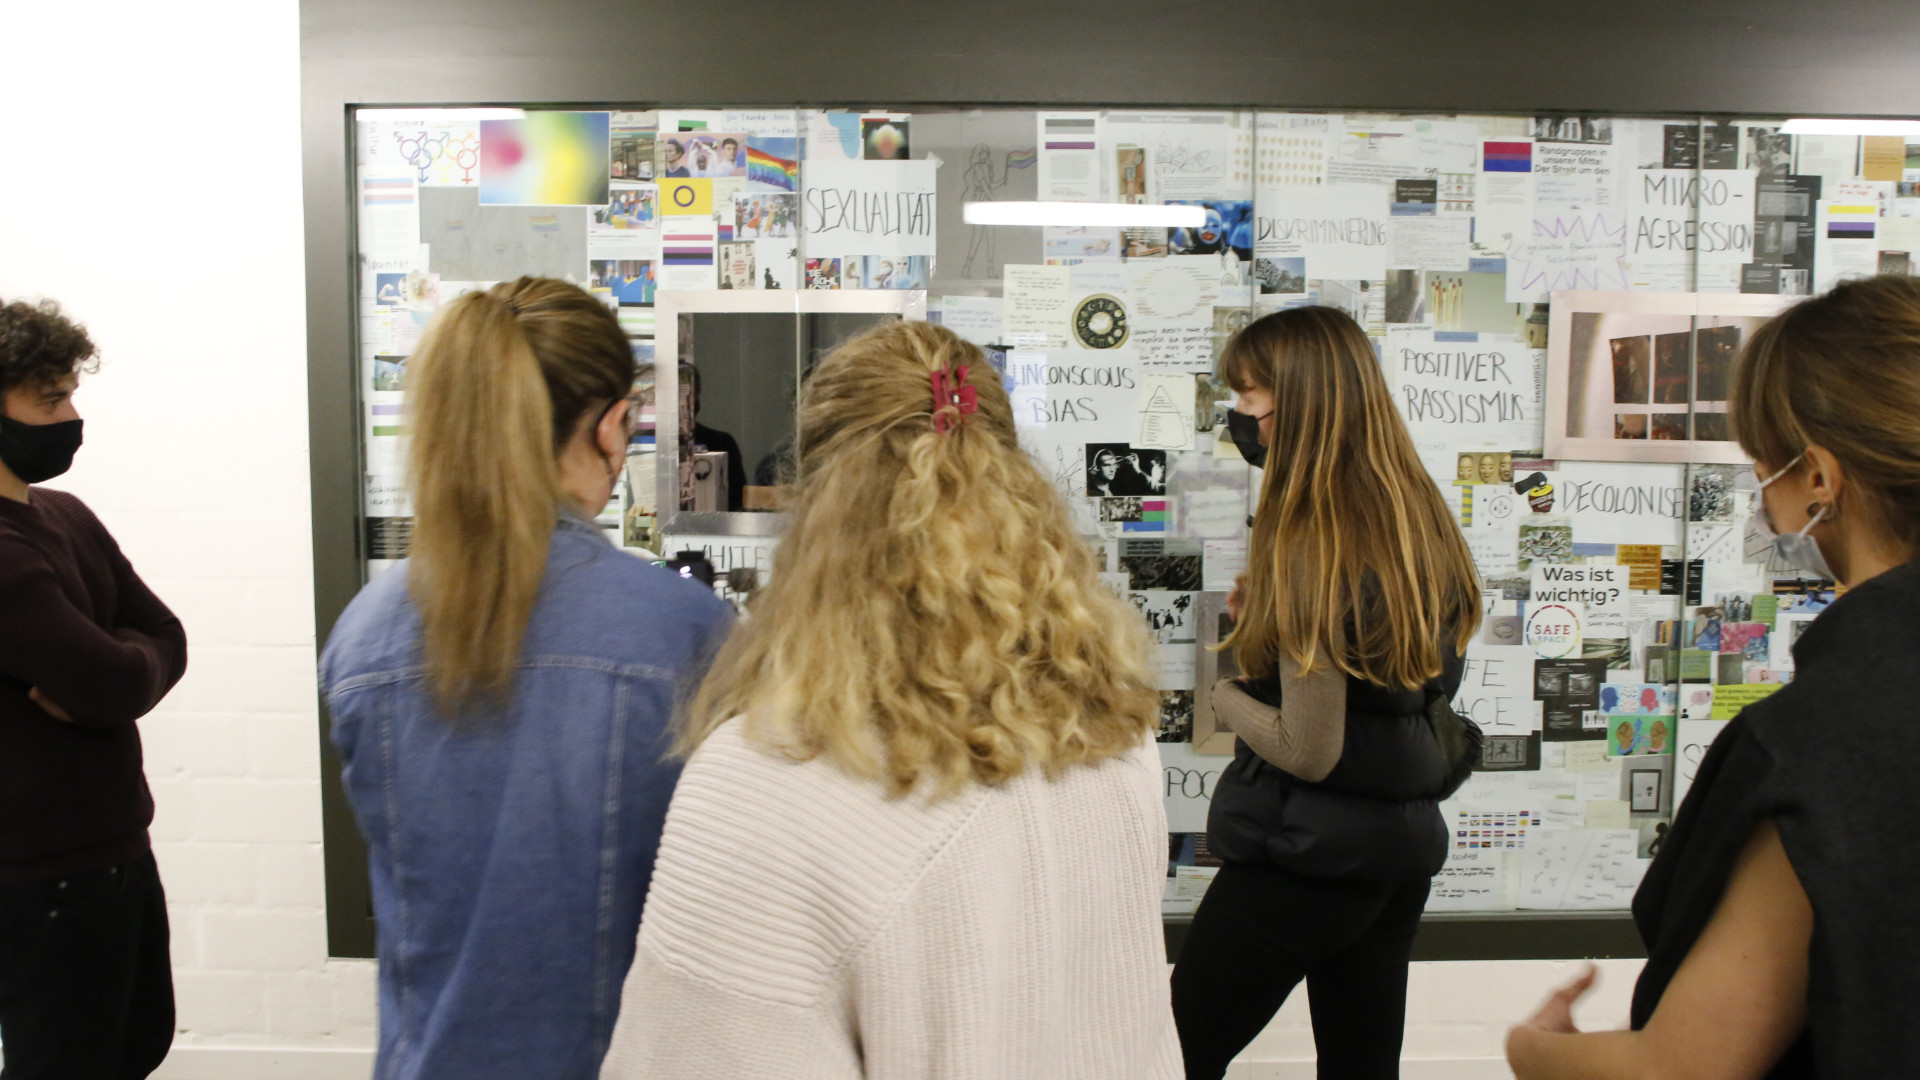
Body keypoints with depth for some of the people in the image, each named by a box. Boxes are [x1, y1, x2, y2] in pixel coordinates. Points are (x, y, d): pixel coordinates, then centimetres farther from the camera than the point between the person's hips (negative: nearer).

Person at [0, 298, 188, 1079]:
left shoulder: (66, 516, 8)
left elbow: (167, 641, 6)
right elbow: (121, 681, -25)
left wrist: (96, 679, -14)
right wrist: (118, 663, -3)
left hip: (116, 847, 9)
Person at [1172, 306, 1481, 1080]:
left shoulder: (1314, 545, -20)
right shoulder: (1420, 522, 5)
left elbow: (1309, 750, -21)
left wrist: (1219, 696, -5)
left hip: (1308, 853, -8)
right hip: (1403, 841, 8)